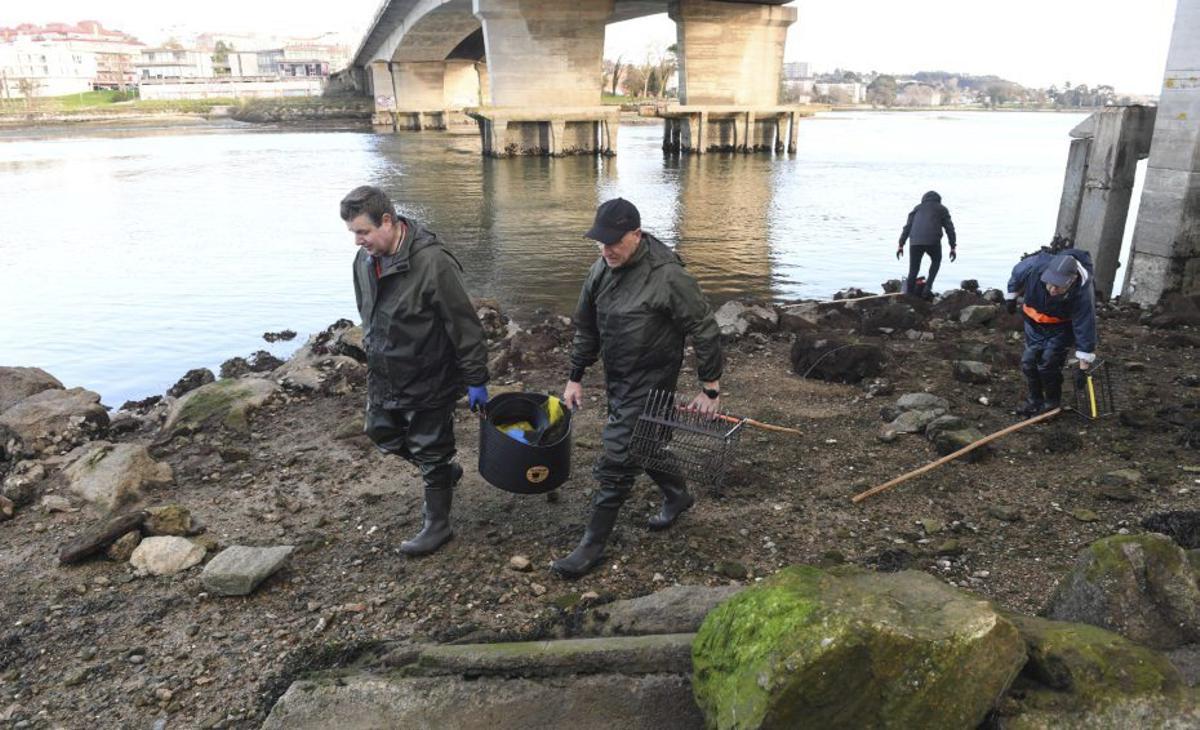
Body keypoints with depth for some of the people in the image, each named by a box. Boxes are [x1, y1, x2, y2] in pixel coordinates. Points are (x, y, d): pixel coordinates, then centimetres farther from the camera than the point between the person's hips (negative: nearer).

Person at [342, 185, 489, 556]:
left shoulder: (433, 262, -26)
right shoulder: (365, 259, -2)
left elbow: (464, 327, -21)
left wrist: (475, 381, -17)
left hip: (428, 382, -8)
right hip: (383, 378, 8)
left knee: (431, 453, 7)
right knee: (383, 435, 23)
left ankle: (437, 525, 27)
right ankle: (445, 470, 45)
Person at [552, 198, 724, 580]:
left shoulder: (668, 276, -23)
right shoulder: (601, 269, -1)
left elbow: (704, 331, -16)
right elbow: (586, 327, 10)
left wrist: (711, 388, -11)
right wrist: (575, 377, 11)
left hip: (650, 383, -7)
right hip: (616, 381, 7)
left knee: (616, 463, -6)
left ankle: (593, 545, 7)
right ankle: (677, 495, 48)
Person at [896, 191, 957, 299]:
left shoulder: (917, 208, 26)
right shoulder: (942, 209, 22)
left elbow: (907, 227, 16)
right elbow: (949, 228, 13)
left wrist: (901, 245, 13)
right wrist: (953, 247, 13)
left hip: (915, 241, 1)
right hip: (933, 241, -1)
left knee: (913, 270, 10)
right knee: (936, 261, 25)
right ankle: (927, 287, 10)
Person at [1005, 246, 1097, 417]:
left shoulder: (1082, 294, -38)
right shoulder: (1036, 265, -34)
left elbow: (1085, 329, -30)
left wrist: (1083, 367, -26)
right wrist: (1011, 296, 7)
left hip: (1061, 326, -4)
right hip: (1034, 321, 4)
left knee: (1048, 363, -11)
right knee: (1029, 361, 4)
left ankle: (1052, 403, 11)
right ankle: (1035, 400, 24)